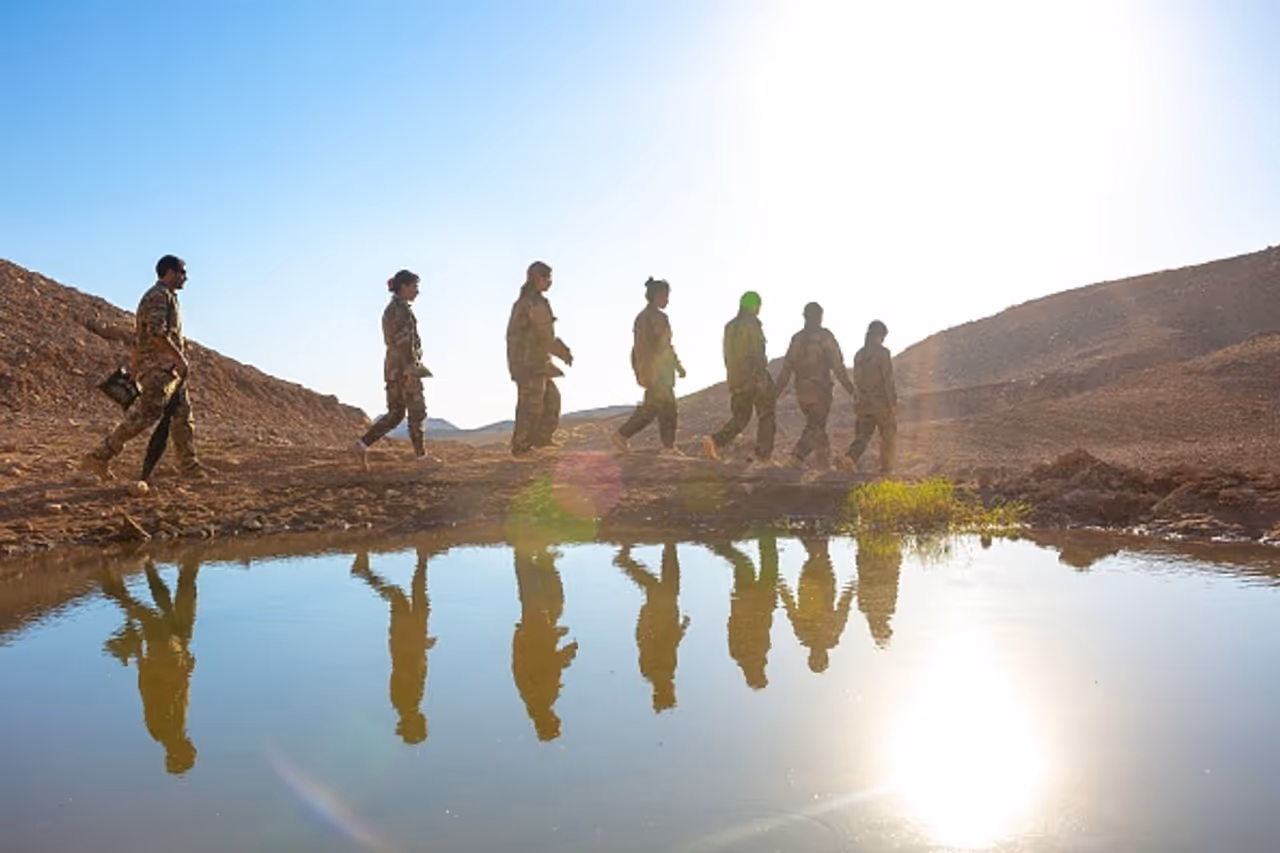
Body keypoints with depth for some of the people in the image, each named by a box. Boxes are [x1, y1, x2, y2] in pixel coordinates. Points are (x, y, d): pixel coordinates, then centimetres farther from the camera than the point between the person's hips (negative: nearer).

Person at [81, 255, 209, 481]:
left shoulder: (166, 296, 21)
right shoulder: (159, 295, -10)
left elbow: (137, 337, 23)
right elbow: (157, 333, -23)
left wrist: (135, 371, 23)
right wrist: (180, 358, -23)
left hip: (169, 369, 11)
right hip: (159, 366, -11)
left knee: (183, 415, 9)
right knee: (143, 415, -11)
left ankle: (189, 465, 13)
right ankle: (99, 457, -8)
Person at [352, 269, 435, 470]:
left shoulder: (390, 308, 18)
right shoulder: (401, 308, -12)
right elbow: (403, 341, -20)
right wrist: (410, 370, -24)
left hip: (393, 366, 9)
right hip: (404, 365, -9)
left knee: (395, 414, 8)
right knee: (417, 411, 3)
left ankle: (362, 445, -3)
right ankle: (421, 454, 12)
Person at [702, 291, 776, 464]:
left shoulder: (730, 326, 12)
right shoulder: (752, 324, -11)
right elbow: (756, 353, -20)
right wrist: (762, 377, -22)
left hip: (736, 380, 7)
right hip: (755, 377, -7)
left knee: (740, 417, 13)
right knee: (766, 416, 9)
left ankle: (715, 441, -9)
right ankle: (763, 455, 10)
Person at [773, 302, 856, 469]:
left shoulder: (797, 338, 5)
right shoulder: (825, 337, -9)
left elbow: (786, 369, 5)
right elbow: (838, 367, -13)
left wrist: (776, 393, 9)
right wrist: (851, 389, -9)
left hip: (801, 391, 5)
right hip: (820, 390, -5)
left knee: (813, 426, 20)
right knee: (817, 427, 4)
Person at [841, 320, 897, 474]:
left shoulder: (859, 354, 7)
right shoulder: (883, 353, -13)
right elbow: (888, 380, -16)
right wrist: (893, 403, -11)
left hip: (863, 402, 5)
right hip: (881, 402, -5)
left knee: (862, 435, 9)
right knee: (887, 436, 11)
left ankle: (850, 458, -16)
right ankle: (886, 469, 15)